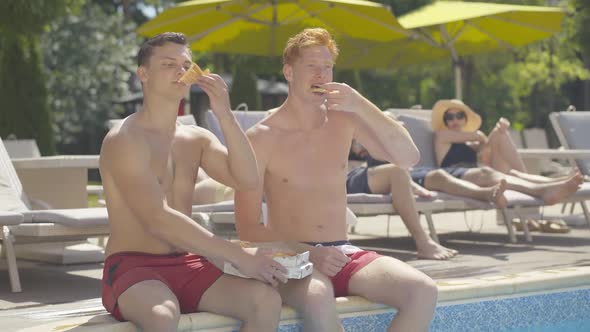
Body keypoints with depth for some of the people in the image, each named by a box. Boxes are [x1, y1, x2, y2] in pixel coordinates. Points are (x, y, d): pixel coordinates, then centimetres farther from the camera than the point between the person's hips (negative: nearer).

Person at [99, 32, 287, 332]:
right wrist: (238, 256, -25)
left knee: (266, 299, -19)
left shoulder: (197, 139, 13)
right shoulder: (124, 140, -9)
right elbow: (158, 220, -21)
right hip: (132, 267, -6)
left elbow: (247, 179, -1)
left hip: (187, 267, 6)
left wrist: (225, 116, -10)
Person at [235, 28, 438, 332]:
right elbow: (247, 228, -8)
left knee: (423, 292, -22)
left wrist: (362, 107, -15)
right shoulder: (260, 137, -6)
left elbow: (409, 158, -4)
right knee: (317, 298, -40)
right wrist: (307, 252, -22)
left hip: (342, 254, 5)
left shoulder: (344, 119, 6)